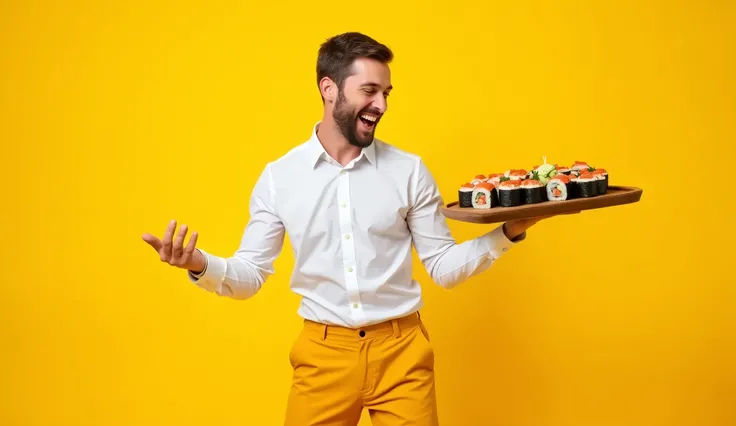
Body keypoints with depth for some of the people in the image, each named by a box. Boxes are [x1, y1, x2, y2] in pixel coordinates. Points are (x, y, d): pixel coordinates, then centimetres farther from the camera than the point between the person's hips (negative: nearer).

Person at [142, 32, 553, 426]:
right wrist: (201, 265, -18)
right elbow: (250, 276, 2)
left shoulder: (410, 171, -1)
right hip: (324, 353, 0)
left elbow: (443, 266, 2)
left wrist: (509, 233, -11)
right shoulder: (279, 176, -1)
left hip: (402, 350, 0)